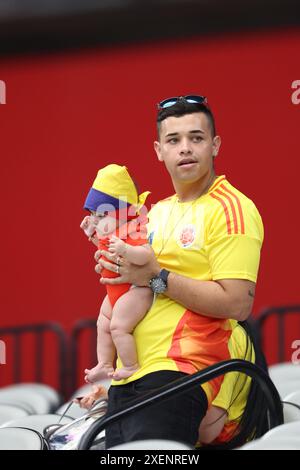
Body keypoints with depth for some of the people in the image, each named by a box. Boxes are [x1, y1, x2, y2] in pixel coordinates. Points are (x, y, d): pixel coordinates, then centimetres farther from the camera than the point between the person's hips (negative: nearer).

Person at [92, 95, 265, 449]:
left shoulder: (232, 209, -6)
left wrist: (157, 278, -14)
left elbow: (237, 304, -16)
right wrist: (118, 270, 8)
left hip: (178, 372, -8)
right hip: (128, 376, 8)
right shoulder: (157, 211, 20)